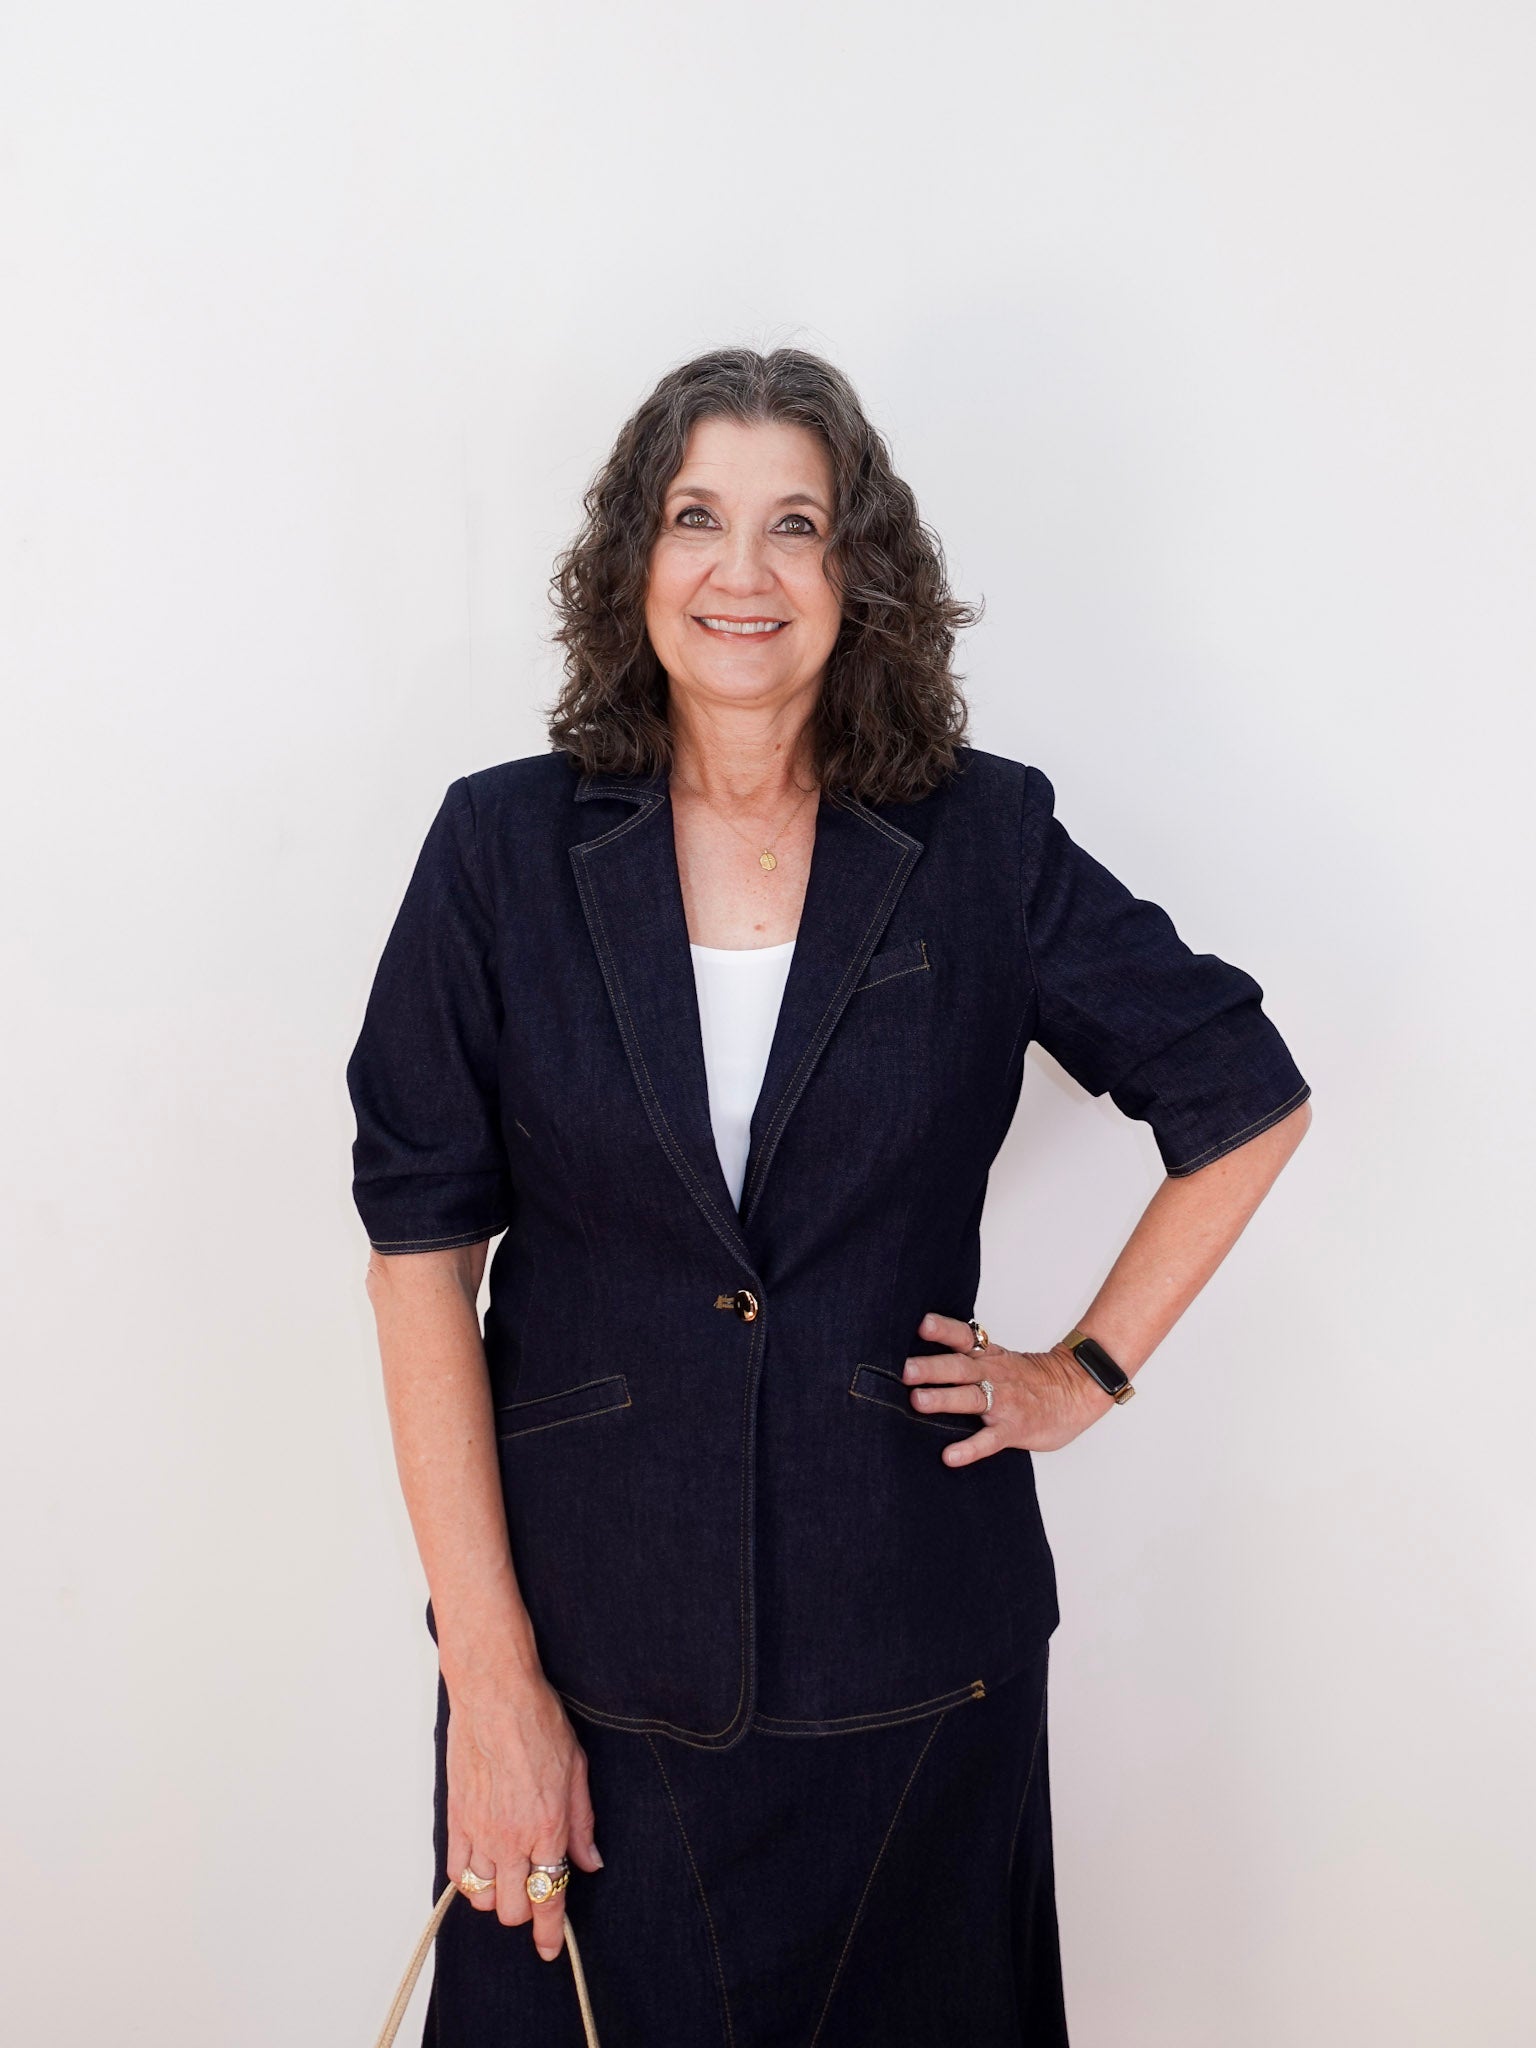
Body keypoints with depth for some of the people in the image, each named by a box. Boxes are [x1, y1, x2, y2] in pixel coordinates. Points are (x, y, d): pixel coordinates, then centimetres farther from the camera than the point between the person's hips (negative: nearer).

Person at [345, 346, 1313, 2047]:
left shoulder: (985, 843, -4)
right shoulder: (504, 849, -5)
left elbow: (1247, 1098, 8)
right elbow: (420, 1260, -7)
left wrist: (1091, 1370, 3)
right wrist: (488, 1677, -9)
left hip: (905, 1645, 1)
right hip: (589, 1631, 0)